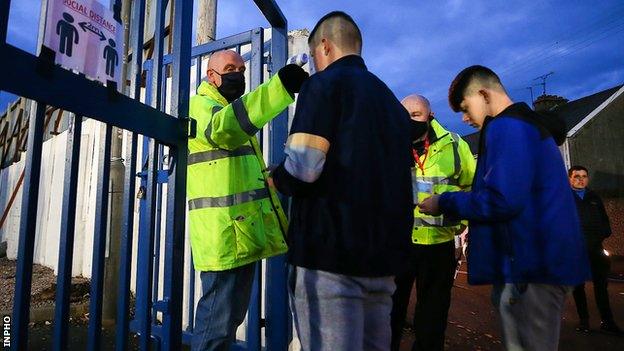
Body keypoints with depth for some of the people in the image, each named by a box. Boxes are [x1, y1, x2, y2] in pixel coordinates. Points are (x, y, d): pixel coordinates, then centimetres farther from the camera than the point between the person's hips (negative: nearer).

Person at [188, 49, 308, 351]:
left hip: (244, 232, 10)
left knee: (231, 315, 18)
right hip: (224, 234, -9)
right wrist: (280, 86, -39)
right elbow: (221, 128, -32)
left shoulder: (234, 111, 25)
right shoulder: (200, 105, -5)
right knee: (218, 321, -5)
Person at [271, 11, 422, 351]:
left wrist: (276, 178, 4)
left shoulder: (324, 84, -4)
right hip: (383, 255, 8)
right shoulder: (392, 101, 20)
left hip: (330, 252, -8)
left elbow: (302, 170, -17)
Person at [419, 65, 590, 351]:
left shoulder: (505, 127, -14)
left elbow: (502, 200, -25)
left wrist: (444, 204, -11)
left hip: (530, 265, -11)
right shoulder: (530, 125, 20)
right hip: (544, 260, 11)